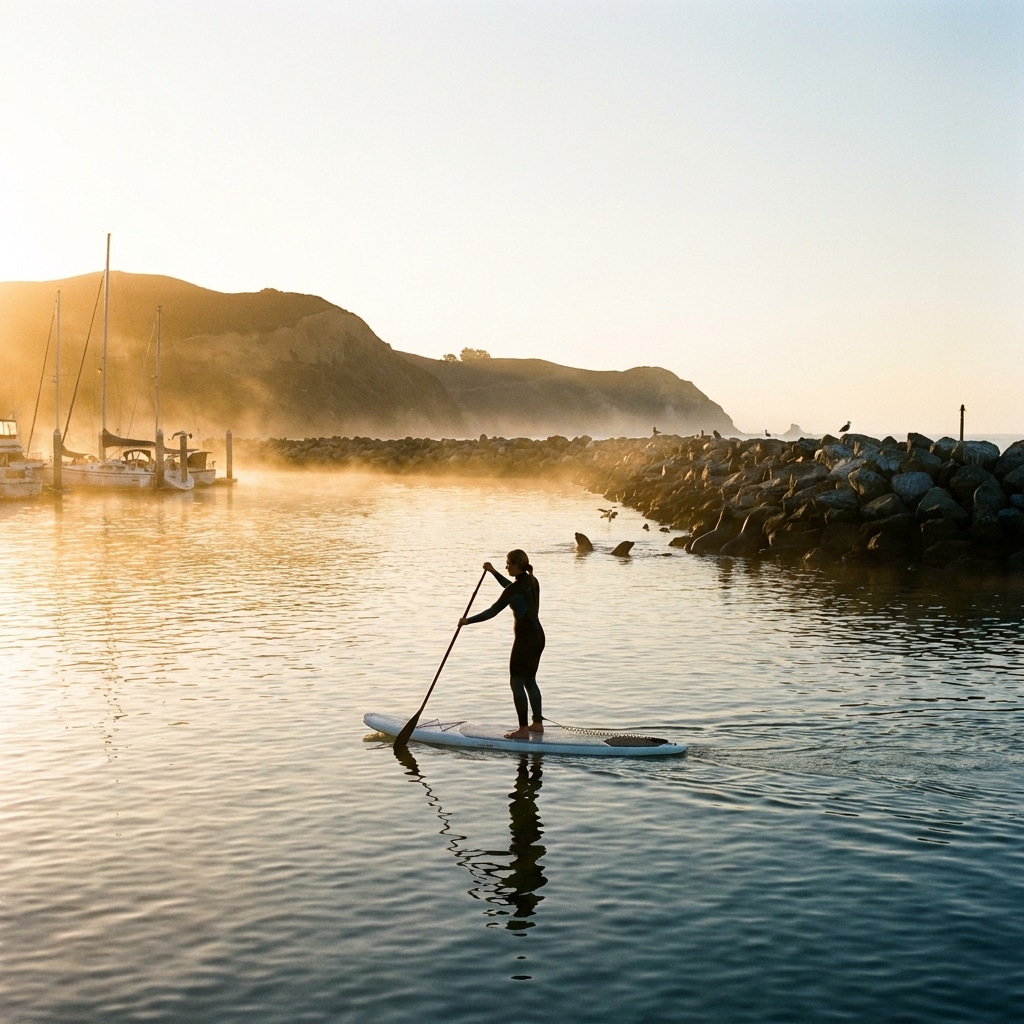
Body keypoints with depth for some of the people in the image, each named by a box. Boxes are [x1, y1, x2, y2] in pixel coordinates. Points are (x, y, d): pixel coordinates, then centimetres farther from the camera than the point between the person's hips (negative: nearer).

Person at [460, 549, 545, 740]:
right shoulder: (532, 582, 7)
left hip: (525, 639, -9)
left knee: (516, 683, -1)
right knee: (530, 680, 19)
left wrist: (468, 620, -4)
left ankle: (524, 729, -1)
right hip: (538, 636, 9)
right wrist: (494, 572, 29)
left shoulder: (514, 589, -18)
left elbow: (492, 612, -14)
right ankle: (538, 723, 24)